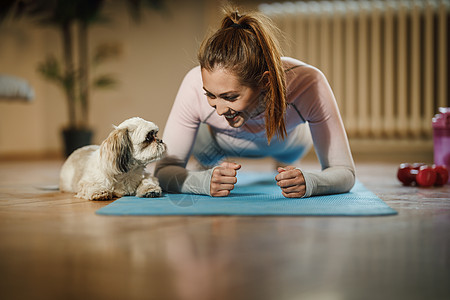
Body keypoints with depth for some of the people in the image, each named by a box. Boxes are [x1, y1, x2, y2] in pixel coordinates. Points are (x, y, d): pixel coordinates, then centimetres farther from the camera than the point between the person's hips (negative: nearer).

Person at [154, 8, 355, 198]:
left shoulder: (308, 84, -47)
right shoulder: (195, 86, -45)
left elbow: (344, 171, -38)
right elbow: (163, 170, -37)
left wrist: (308, 183, -61)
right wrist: (205, 181, -59)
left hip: (288, 141, 1)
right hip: (220, 141, 0)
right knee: (208, 159, 35)